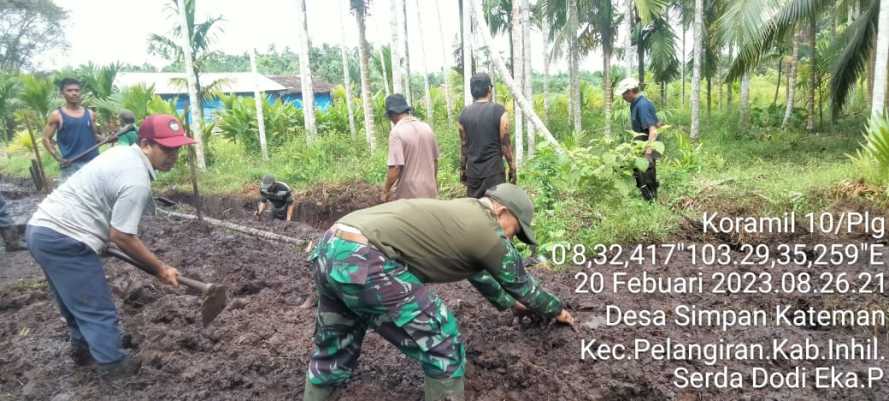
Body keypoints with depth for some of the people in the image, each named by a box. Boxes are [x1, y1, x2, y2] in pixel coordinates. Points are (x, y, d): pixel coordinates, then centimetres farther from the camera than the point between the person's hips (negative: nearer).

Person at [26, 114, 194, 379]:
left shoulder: (122, 153, 9)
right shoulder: (137, 182, -21)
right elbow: (121, 237, -18)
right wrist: (160, 268, -9)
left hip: (42, 228, 11)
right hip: (64, 241, -11)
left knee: (78, 300, 26)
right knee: (98, 309, 2)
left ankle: (82, 350, 41)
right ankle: (112, 365, 13)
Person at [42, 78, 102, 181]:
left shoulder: (90, 114, 10)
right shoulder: (57, 115, 0)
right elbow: (46, 139, 2)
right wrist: (58, 158, -11)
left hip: (93, 163, 4)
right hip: (71, 165, -4)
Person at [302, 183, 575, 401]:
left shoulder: (464, 214, 28)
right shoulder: (489, 233, 3)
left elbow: (477, 271, 44)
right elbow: (522, 284, 19)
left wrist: (509, 303, 57)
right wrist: (557, 311, 39)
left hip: (330, 248, 10)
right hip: (364, 260, -10)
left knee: (333, 356, 26)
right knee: (444, 350, 3)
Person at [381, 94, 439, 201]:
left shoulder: (396, 132, -16)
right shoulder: (427, 127, 5)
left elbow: (395, 168, -21)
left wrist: (386, 191, -8)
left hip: (409, 194, -6)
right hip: (429, 192, 6)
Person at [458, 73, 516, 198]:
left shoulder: (464, 114, 4)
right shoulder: (499, 111, -8)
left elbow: (463, 145, 8)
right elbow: (505, 144, -7)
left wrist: (462, 169, 17)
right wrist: (512, 168, 2)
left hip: (473, 171, 4)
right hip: (494, 170, -4)